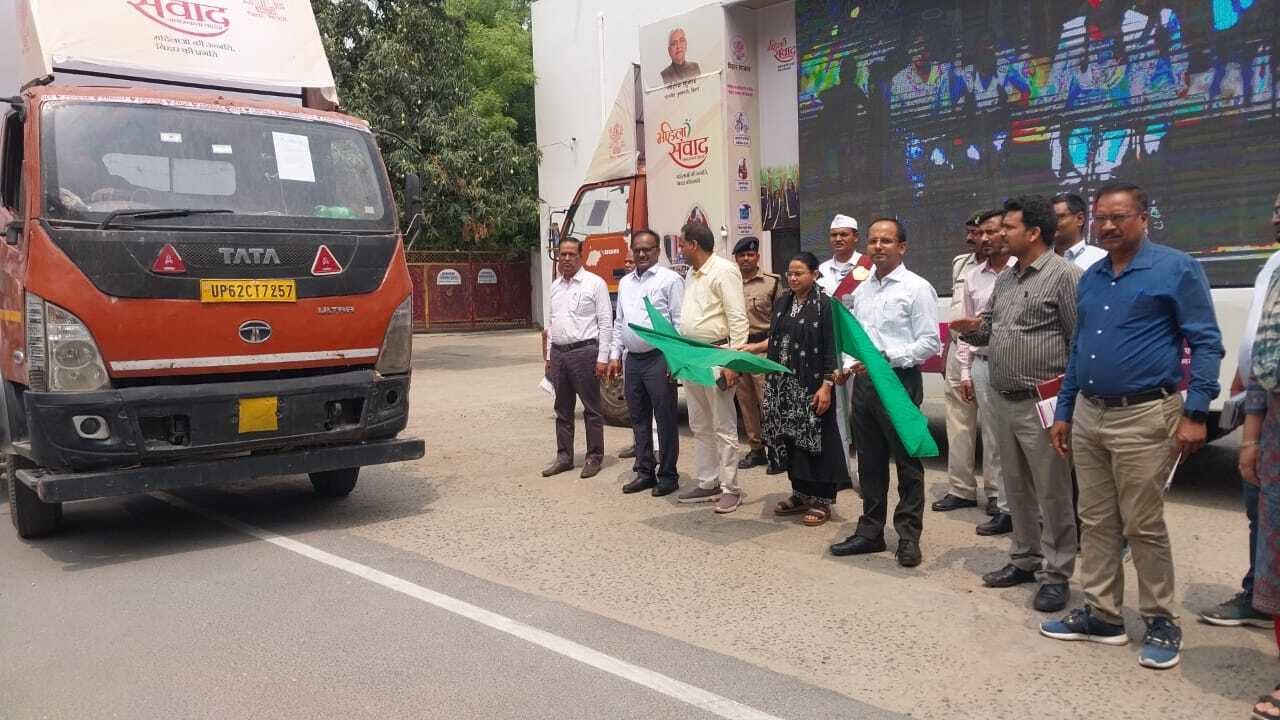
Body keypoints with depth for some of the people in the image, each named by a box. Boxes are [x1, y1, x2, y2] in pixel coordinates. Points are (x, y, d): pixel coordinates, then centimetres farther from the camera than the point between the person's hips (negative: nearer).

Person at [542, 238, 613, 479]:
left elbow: (605, 323, -8)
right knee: (563, 409, 12)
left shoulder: (594, 283, -5)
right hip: (558, 353, 6)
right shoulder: (556, 286, 15)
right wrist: (550, 357, 15)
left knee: (591, 409, 2)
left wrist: (602, 358, -14)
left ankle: (594, 457, 11)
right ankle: (564, 457, 20)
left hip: (584, 351, -6)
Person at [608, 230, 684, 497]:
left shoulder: (670, 279, -4)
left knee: (665, 419, -1)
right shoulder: (625, 283, 17)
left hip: (659, 358, -7)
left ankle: (668, 475, 7)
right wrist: (615, 355, 14)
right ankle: (644, 472, 21)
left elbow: (679, 321, -9)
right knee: (639, 419, 12)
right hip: (632, 359, 7)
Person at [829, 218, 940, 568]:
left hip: (899, 380, -7)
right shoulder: (861, 290, 14)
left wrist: (885, 359, -18)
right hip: (864, 382, 7)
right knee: (869, 461, 13)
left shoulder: (916, 288, -6)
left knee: (907, 462, 2)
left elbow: (929, 342, -12)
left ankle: (908, 536, 13)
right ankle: (870, 532, 24)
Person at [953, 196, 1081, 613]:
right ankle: (1024, 560, 28)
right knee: (1016, 489, 16)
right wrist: (972, 329, 1)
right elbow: (989, 326, 23)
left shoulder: (1063, 276, -9)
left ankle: (1055, 576, 10)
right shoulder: (1006, 279, 15)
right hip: (1002, 401, 8)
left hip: (1041, 405, -8)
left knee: (1052, 494, 0)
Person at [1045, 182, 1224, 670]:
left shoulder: (1176, 269, -6)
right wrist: (1064, 413, 16)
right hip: (1088, 417, 7)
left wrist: (1195, 414, -16)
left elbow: (1206, 342, -9)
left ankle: (1161, 622, 16)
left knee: (1144, 527, 1)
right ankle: (1101, 615, 22)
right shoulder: (1090, 278, 13)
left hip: (1143, 418, -6)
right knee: (1096, 522, 11)